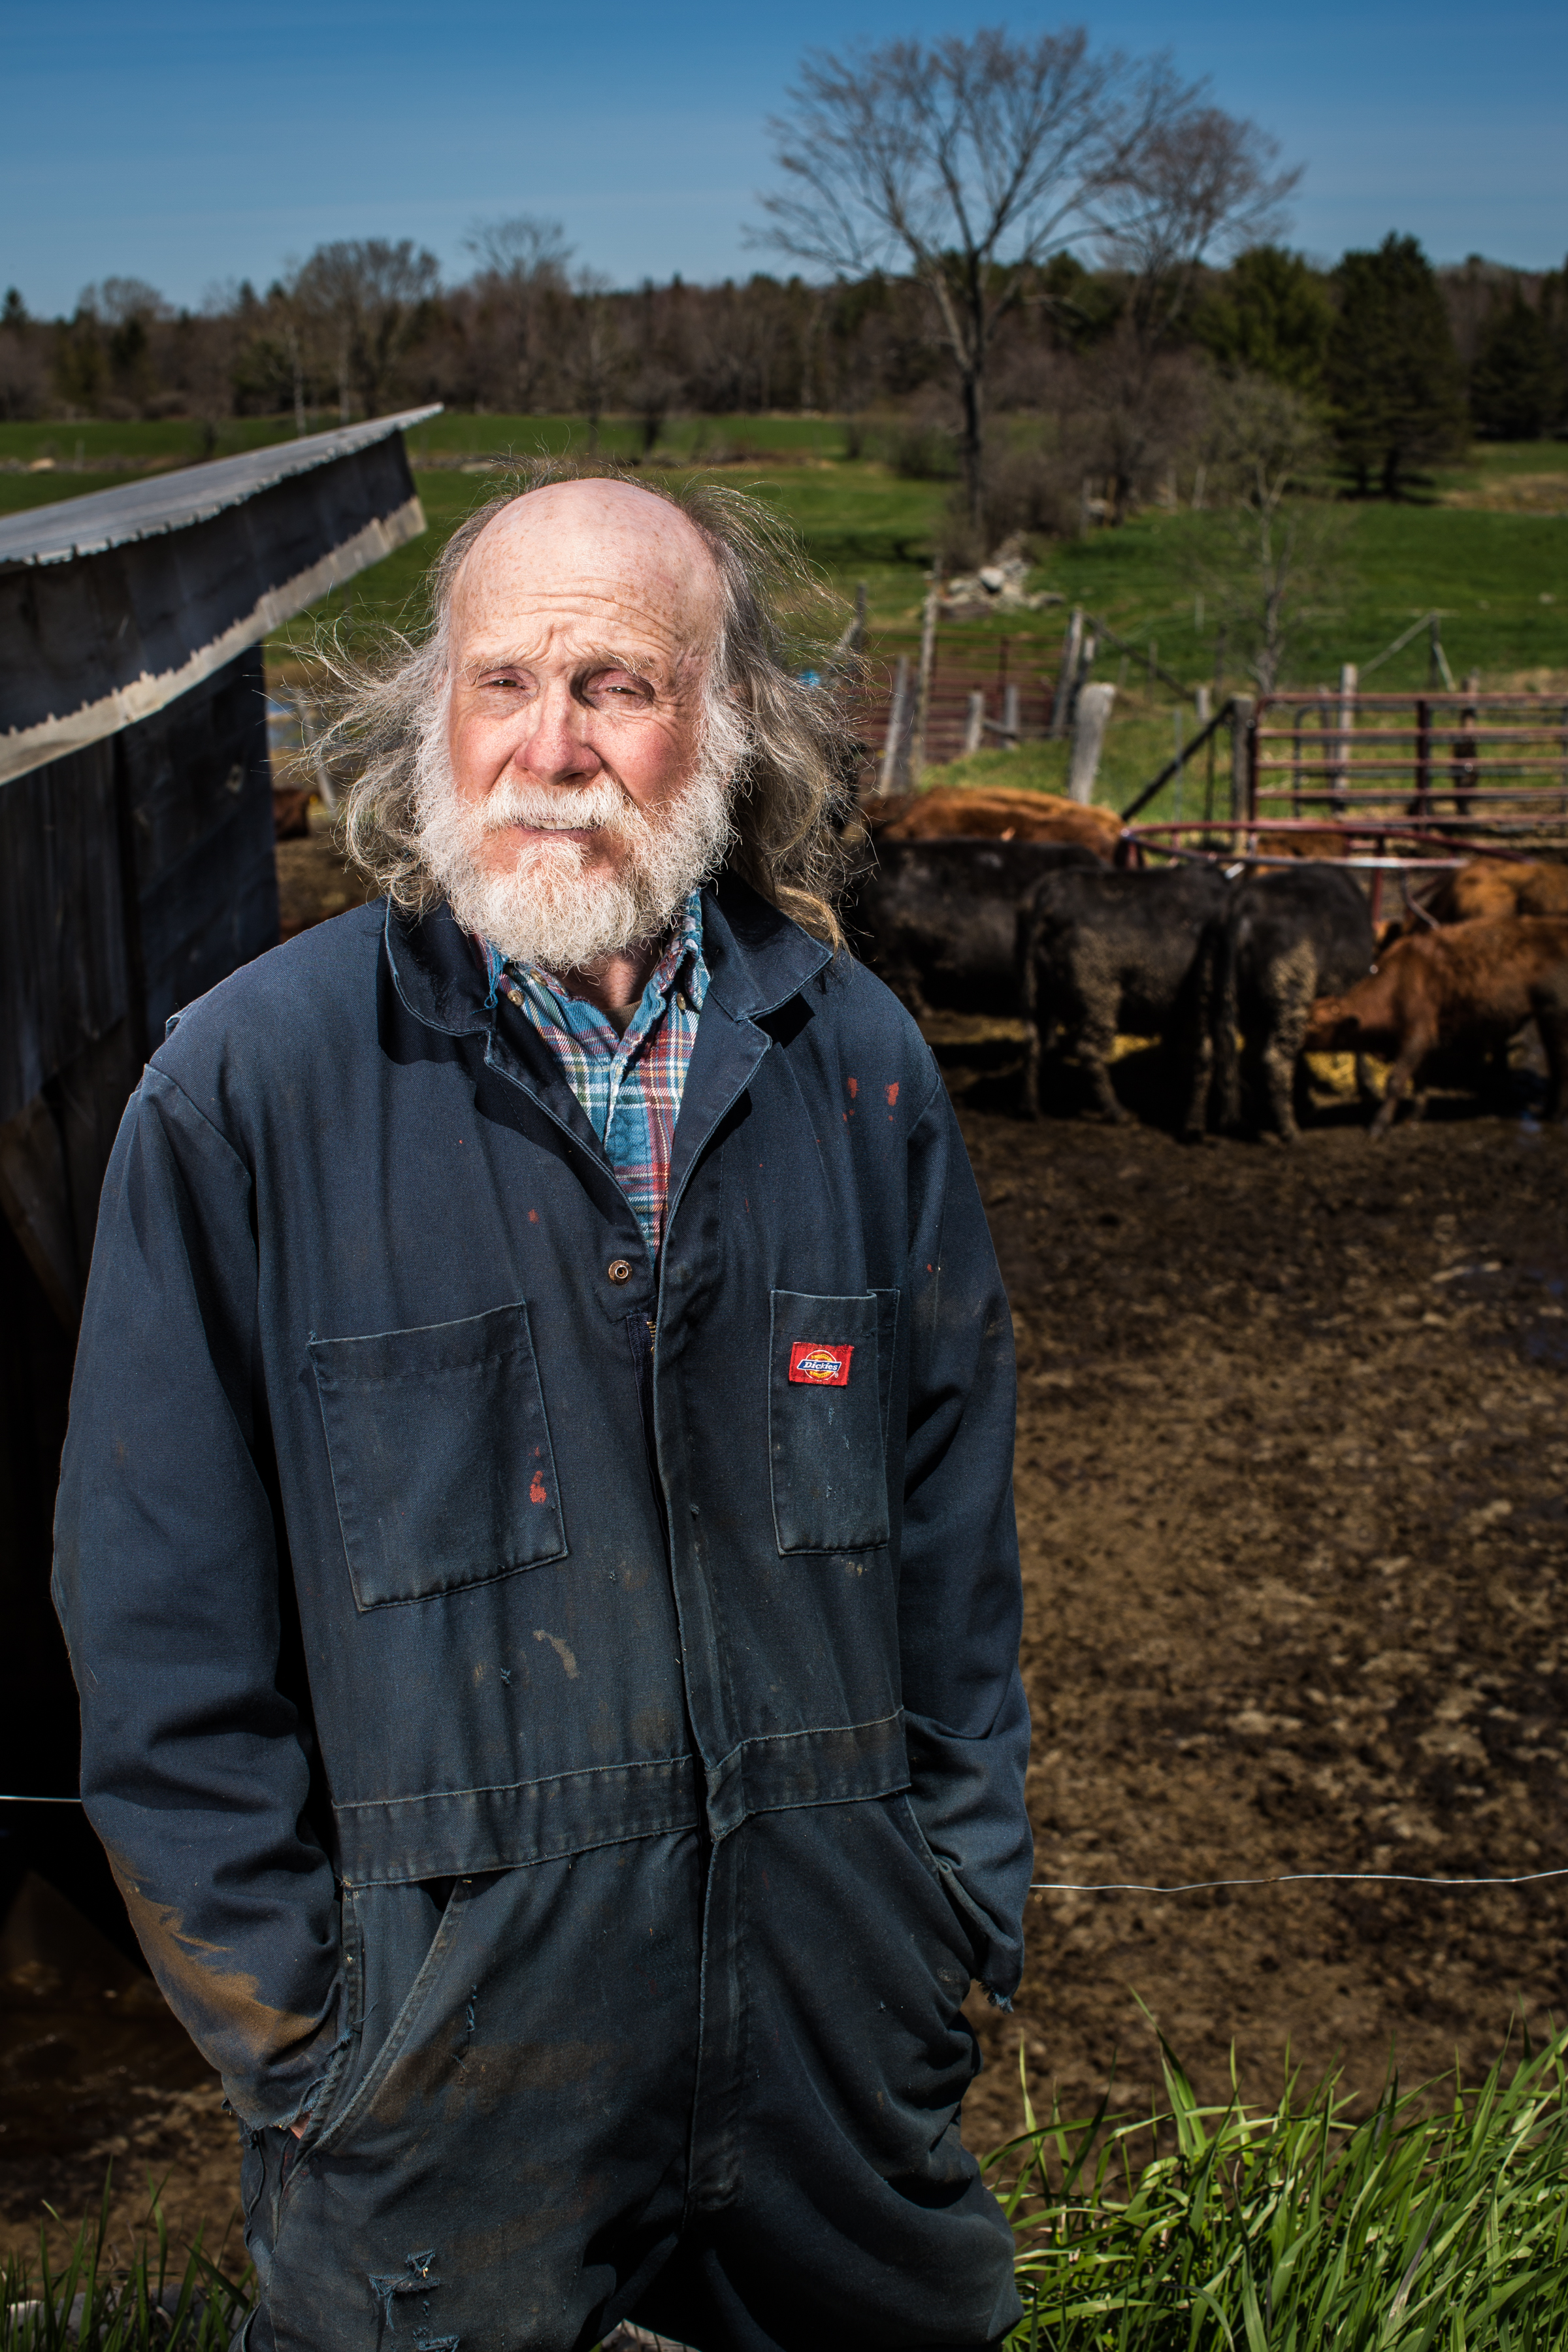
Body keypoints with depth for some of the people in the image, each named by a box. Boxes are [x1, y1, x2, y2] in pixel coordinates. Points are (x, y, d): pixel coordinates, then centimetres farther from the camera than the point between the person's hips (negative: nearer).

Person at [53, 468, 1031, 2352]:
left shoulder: (852, 1062, -2)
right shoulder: (246, 1088, -11)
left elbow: (951, 1519, 5)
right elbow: (160, 1614, -7)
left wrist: (962, 1900, 6)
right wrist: (288, 2022, -6)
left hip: (835, 2003, 3)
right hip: (440, 2037, -2)